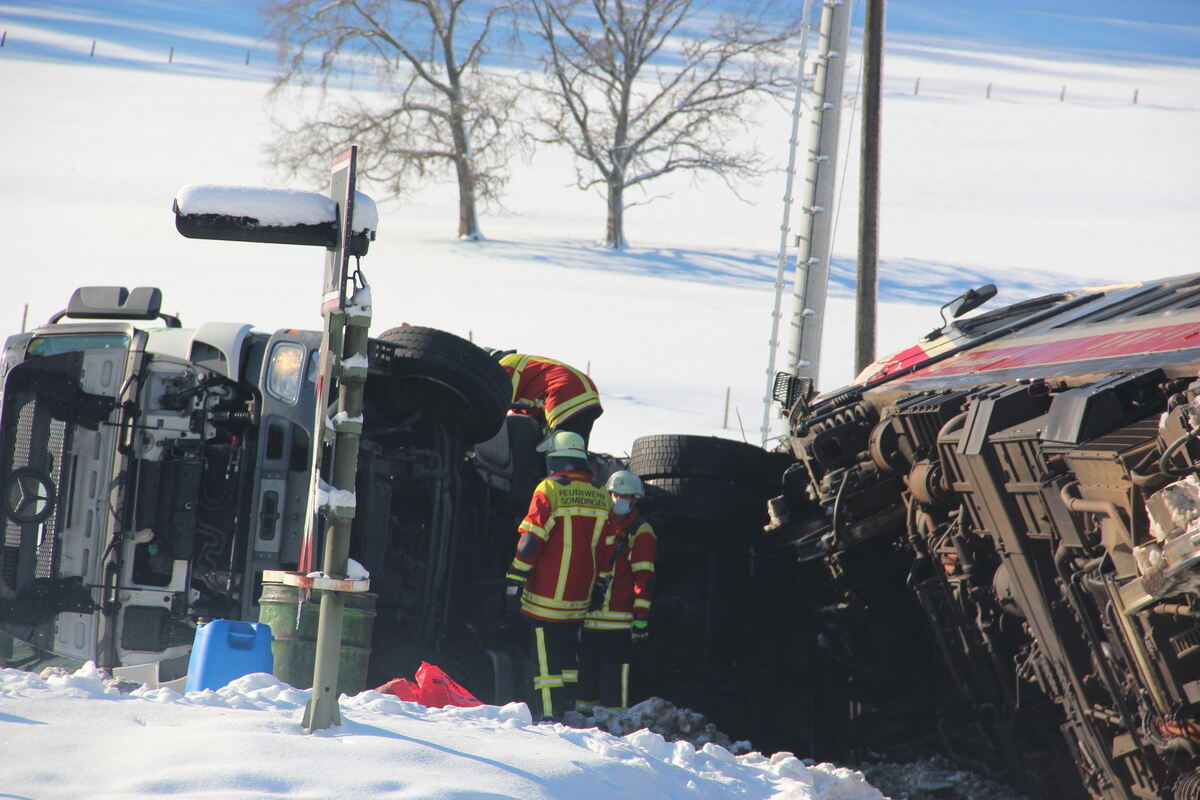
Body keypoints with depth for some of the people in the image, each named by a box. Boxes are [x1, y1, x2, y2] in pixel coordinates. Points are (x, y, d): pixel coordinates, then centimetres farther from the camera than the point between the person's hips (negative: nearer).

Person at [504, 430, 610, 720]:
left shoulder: (548, 491, -11)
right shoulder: (601, 497, 5)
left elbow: (530, 541, -13)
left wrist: (514, 581, -7)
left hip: (547, 597, -5)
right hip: (580, 598, 5)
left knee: (546, 661, -2)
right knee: (569, 657, 17)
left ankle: (550, 718, -5)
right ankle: (570, 713, 18)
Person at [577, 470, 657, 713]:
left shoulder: (641, 532, 0)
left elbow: (644, 576, -7)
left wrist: (641, 615, -15)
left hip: (619, 619, -6)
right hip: (590, 616, 6)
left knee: (612, 672, -9)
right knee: (586, 667, 9)